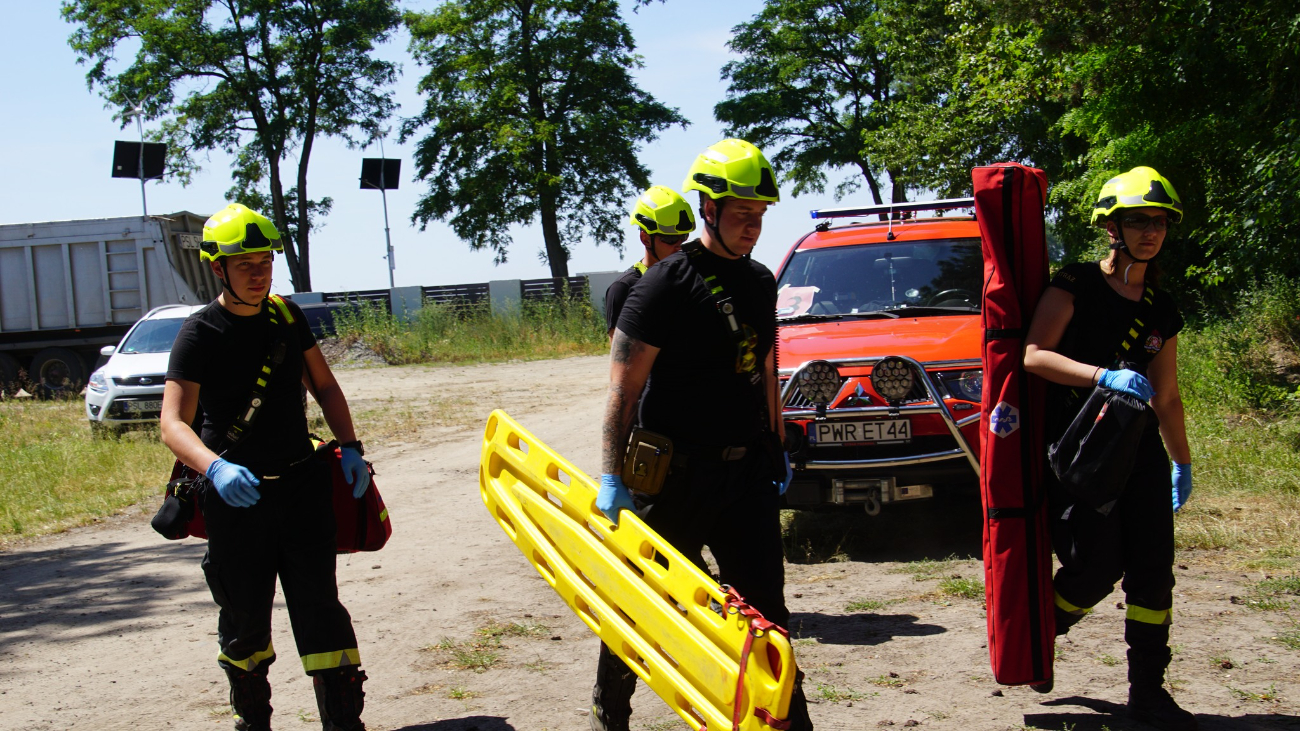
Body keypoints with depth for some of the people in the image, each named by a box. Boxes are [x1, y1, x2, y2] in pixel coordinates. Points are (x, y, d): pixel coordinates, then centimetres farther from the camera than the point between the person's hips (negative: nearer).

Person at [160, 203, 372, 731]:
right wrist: (216, 468, -38)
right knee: (245, 619, 8)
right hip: (235, 492, -2)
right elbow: (174, 424, -19)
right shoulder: (200, 334, -9)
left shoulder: (285, 316, 5)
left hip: (302, 484, 3)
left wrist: (349, 446, -1)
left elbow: (323, 386, 15)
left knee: (319, 607, -3)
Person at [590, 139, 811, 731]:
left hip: (746, 468, 6)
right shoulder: (666, 283, -12)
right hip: (676, 475, -5)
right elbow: (623, 387, -14)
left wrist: (776, 447, 21)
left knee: (764, 603, 7)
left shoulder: (759, 281, 10)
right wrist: (612, 476, -20)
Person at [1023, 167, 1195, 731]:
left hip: (1139, 451, 6)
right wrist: (1105, 376, -28)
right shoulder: (1076, 286, -4)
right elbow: (1034, 355, -17)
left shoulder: (1160, 310, 13)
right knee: (1098, 566, -11)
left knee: (1153, 570, 0)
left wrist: (1182, 463, 24)